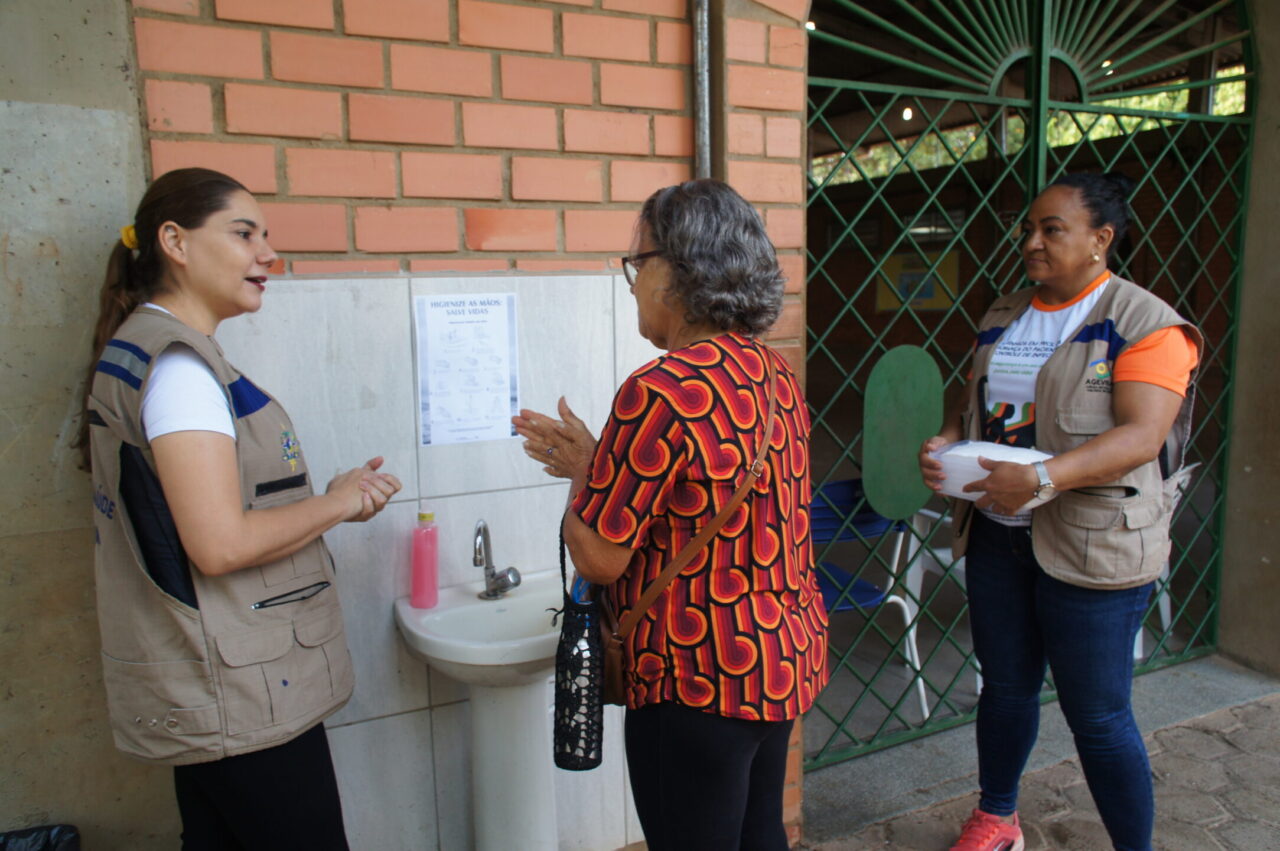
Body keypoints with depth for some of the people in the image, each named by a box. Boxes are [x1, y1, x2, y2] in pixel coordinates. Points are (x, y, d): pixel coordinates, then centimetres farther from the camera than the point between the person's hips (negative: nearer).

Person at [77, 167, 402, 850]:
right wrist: (339, 502, -11)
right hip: (241, 697, -10)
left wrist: (327, 500, 5)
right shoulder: (177, 363, -19)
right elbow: (221, 544, -25)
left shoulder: (140, 349, 12)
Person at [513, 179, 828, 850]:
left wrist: (582, 468, -2)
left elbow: (598, 558, -20)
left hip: (700, 685, -9)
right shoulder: (775, 374, 3)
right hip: (788, 657, 9)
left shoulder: (661, 391, -25)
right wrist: (599, 459, 11)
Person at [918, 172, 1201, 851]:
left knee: (1097, 715, 4)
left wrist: (1042, 478, -33)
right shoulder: (1004, 316, 11)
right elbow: (973, 402, 15)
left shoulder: (1145, 324, -9)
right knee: (1005, 685, 18)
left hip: (1091, 545, -6)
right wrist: (944, 443, -7)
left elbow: (1141, 437, -20)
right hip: (996, 533, 6)